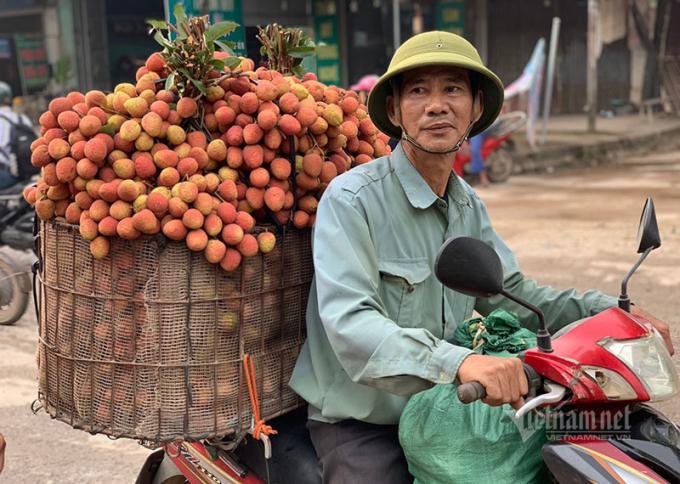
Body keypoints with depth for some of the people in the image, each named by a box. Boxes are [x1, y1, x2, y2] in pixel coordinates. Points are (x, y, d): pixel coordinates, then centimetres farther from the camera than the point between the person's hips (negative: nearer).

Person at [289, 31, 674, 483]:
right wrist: (458, 361, -44)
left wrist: (609, 310, 4)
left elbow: (510, 294, 18)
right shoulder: (351, 199, -16)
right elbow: (349, 324, -28)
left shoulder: (469, 205, 10)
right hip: (361, 425, -6)